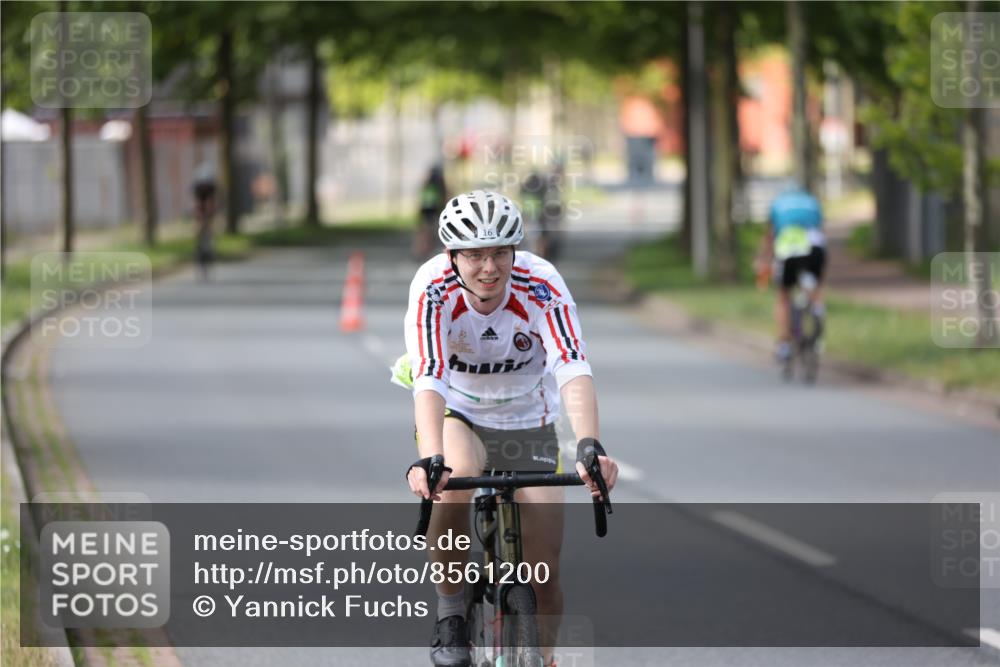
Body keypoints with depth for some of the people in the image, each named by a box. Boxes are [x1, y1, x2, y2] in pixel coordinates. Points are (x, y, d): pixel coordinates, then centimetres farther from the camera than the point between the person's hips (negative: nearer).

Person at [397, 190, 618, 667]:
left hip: (528, 422, 1)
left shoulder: (541, 285, -26)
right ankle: (450, 616, -17)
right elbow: (429, 381, -38)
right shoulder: (433, 289, -27)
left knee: (543, 570, -6)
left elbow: (573, 369, -38)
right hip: (458, 416, -1)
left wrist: (590, 447, -55)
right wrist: (428, 460, -55)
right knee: (456, 480, -36)